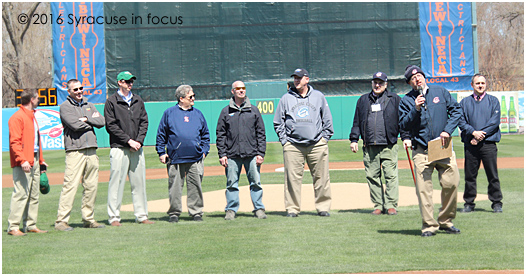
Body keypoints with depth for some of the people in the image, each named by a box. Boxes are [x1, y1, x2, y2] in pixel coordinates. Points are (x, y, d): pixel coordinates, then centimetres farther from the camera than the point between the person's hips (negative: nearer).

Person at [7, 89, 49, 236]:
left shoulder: (32, 116, 21)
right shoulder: (17, 117, -9)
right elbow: (14, 142, -16)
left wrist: (41, 161, 22)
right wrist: (22, 160, -25)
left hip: (34, 161, 9)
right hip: (23, 163, -9)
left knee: (34, 195, 10)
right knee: (21, 193, -11)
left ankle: (31, 225, 16)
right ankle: (13, 227, -7)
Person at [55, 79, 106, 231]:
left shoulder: (89, 105, 21)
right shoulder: (65, 107, 0)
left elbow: (101, 122, 8)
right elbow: (75, 125, -14)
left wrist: (86, 119, -6)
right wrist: (92, 120, 0)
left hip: (91, 151, 6)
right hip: (75, 151, -6)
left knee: (91, 186, 7)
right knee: (70, 186, -11)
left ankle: (88, 219, 16)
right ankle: (61, 220, -9)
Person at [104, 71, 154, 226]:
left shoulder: (138, 101, 16)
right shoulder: (111, 102, 0)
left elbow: (144, 122, 12)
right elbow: (111, 126, -6)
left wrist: (139, 141, -3)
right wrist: (129, 140, -12)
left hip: (137, 149, 5)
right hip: (119, 149, -5)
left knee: (139, 182, 6)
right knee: (116, 183, -5)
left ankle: (141, 215, 12)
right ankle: (114, 217, 0)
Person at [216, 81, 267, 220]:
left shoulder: (254, 110, 11)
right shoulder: (226, 112, 10)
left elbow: (261, 133, 9)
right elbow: (220, 135, 8)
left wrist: (261, 153, 1)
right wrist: (222, 154, -1)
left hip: (252, 154, 0)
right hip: (232, 155, 0)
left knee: (256, 183, 0)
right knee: (232, 184, 2)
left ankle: (259, 209, 8)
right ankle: (231, 210, 11)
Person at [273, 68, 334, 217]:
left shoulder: (318, 96, 13)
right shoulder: (286, 98, 11)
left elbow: (327, 120, 16)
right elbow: (278, 122, 14)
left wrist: (324, 138, 7)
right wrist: (284, 140, 4)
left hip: (317, 144, 0)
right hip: (293, 145, 0)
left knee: (321, 177, 0)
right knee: (293, 178, -3)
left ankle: (323, 207, 9)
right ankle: (292, 208, 5)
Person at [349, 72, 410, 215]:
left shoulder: (395, 99, 9)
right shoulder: (363, 100, 17)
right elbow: (357, 122, 17)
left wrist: (406, 137, -1)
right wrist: (354, 139, 9)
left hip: (389, 146, -3)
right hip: (369, 147, 3)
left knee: (391, 175, -7)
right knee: (372, 176, 3)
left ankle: (391, 205, -2)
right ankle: (378, 205, 10)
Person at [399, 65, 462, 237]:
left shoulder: (440, 92, 11)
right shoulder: (407, 100, 7)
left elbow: (456, 110, 9)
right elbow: (403, 125, 0)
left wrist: (448, 130, -4)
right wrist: (416, 109, -14)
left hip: (443, 147, 2)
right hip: (421, 150, -1)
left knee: (451, 183, -4)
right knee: (424, 188, -7)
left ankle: (446, 221, 12)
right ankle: (429, 225, 1)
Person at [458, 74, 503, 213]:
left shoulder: (493, 101, 9)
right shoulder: (465, 102, 13)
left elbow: (495, 121, -2)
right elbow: (461, 121, 3)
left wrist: (481, 135, -11)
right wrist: (474, 132, -13)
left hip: (488, 143, -1)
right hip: (470, 143, 1)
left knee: (493, 175, -2)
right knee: (470, 175, 4)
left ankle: (497, 203, 7)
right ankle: (469, 203, 12)